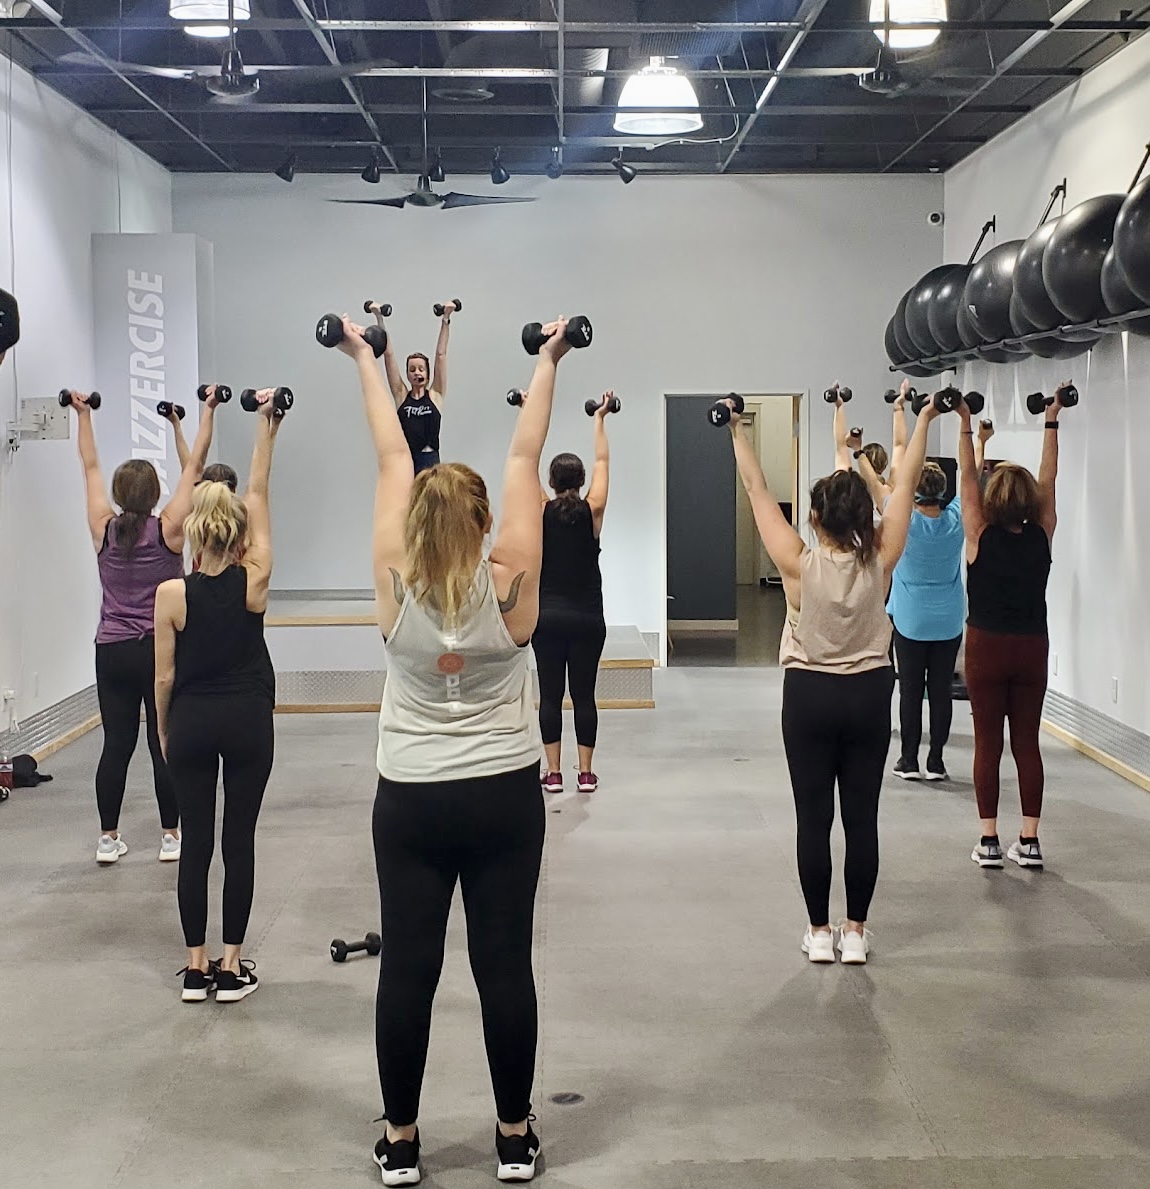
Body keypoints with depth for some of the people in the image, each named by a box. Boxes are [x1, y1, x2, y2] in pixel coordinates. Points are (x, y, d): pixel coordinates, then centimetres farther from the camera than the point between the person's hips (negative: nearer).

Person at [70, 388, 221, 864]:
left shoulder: (104, 530, -2)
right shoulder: (168, 529, -9)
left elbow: (90, 466, 8)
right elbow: (193, 465, -3)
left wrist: (83, 415, 18)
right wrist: (207, 413, 4)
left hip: (112, 651, 3)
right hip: (161, 650, -3)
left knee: (116, 745, 7)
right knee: (164, 745, 3)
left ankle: (108, 838, 11)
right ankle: (171, 836, 8)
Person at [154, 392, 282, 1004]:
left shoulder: (171, 594, -10)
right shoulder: (254, 581, -8)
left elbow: (164, 677, -4)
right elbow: (258, 492, -3)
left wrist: (165, 730, 11)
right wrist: (266, 425, 2)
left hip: (191, 723, 0)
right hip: (248, 721, 0)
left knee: (196, 842, 7)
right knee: (239, 840, 5)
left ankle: (196, 967, 13)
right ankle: (231, 967, 8)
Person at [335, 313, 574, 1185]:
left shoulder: (396, 585, -10)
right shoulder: (510, 583, -11)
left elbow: (392, 461, -2)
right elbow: (525, 459, -5)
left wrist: (366, 362, 3)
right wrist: (548, 362, 1)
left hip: (410, 801, 0)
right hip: (504, 796, 0)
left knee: (407, 967, 6)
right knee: (504, 964, 5)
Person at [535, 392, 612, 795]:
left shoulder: (541, 511, -6)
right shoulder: (592, 511, -5)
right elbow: (603, 462, 6)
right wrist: (599, 419, 16)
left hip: (548, 615, 0)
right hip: (587, 616, 0)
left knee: (550, 695, 4)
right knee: (584, 694, 5)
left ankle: (553, 773, 5)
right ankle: (585, 774, 7)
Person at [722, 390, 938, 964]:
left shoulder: (798, 564, -14)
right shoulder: (880, 562, -10)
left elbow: (757, 489, -9)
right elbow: (905, 483, -2)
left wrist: (737, 431, -1)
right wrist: (922, 422, 6)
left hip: (810, 697, -2)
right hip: (869, 696, 2)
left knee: (813, 819, 5)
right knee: (861, 818, 6)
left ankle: (819, 932, 10)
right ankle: (855, 931, 12)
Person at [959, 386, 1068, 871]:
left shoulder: (981, 537, -9)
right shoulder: (1041, 537, -3)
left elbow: (967, 477, -5)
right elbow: (1049, 478, 5)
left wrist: (966, 425, 1)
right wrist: (1051, 422, 10)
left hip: (987, 648, -2)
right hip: (1032, 648, 2)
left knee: (988, 745, 2)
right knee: (1027, 744, 6)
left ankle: (989, 842, 3)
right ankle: (1029, 842, 7)